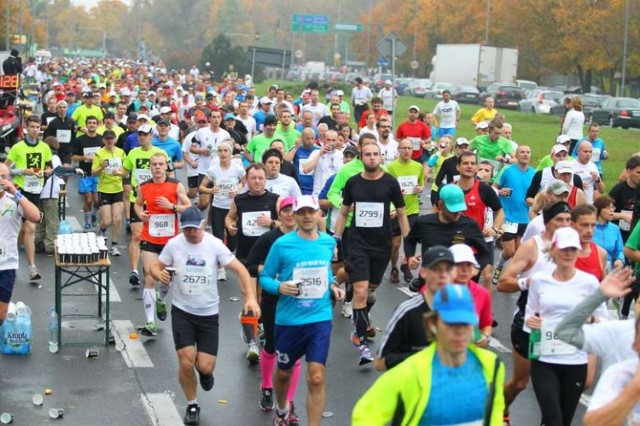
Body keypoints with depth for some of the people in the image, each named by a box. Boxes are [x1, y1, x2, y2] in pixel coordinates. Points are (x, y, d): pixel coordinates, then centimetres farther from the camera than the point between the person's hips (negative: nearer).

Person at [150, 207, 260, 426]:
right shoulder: (174, 244, -7)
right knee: (186, 362, -7)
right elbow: (155, 266, 2)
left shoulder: (214, 244, -10)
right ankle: (192, 405, 19)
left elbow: (240, 269, -10)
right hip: (182, 311, 0)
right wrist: (159, 274, -23)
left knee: (205, 367, -4)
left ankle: (205, 371, 36)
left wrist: (250, 297, -22)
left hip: (208, 313, 0)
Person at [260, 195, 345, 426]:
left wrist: (332, 286, 1)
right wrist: (280, 287, -23)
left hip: (320, 319, 1)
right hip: (288, 320, -1)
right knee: (284, 372, 19)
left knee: (316, 378, -8)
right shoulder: (282, 244, -10)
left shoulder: (329, 242, 2)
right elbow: (264, 277, -3)